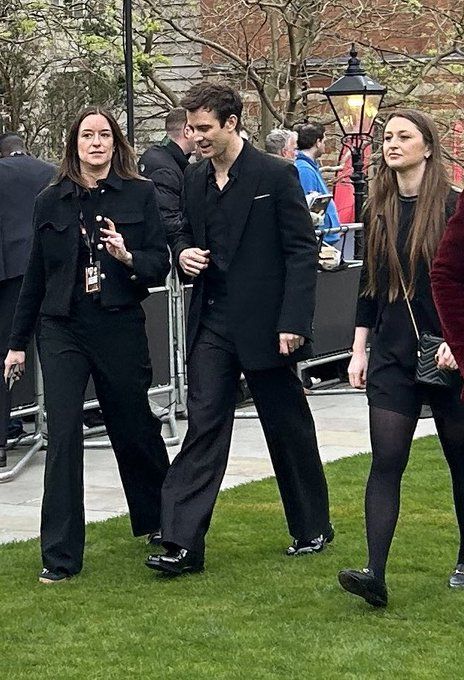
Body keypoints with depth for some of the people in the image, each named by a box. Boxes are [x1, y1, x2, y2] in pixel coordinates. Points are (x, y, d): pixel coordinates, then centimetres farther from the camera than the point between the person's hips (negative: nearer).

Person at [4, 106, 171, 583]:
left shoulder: (139, 195, 1)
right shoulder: (51, 202, 6)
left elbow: (160, 264, -1)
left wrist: (128, 257, -23)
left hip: (120, 328, -1)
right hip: (62, 330, 1)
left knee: (133, 428, 11)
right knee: (63, 435, -8)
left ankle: (158, 522, 37)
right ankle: (60, 555, -4)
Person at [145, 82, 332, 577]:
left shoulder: (275, 176, -9)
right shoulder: (195, 180, 9)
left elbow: (302, 252, -10)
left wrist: (293, 323, -16)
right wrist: (183, 252, -2)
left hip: (264, 326, -4)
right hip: (211, 326, 5)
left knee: (289, 429, 9)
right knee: (203, 426, -4)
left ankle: (313, 528, 26)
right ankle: (182, 542, -8)